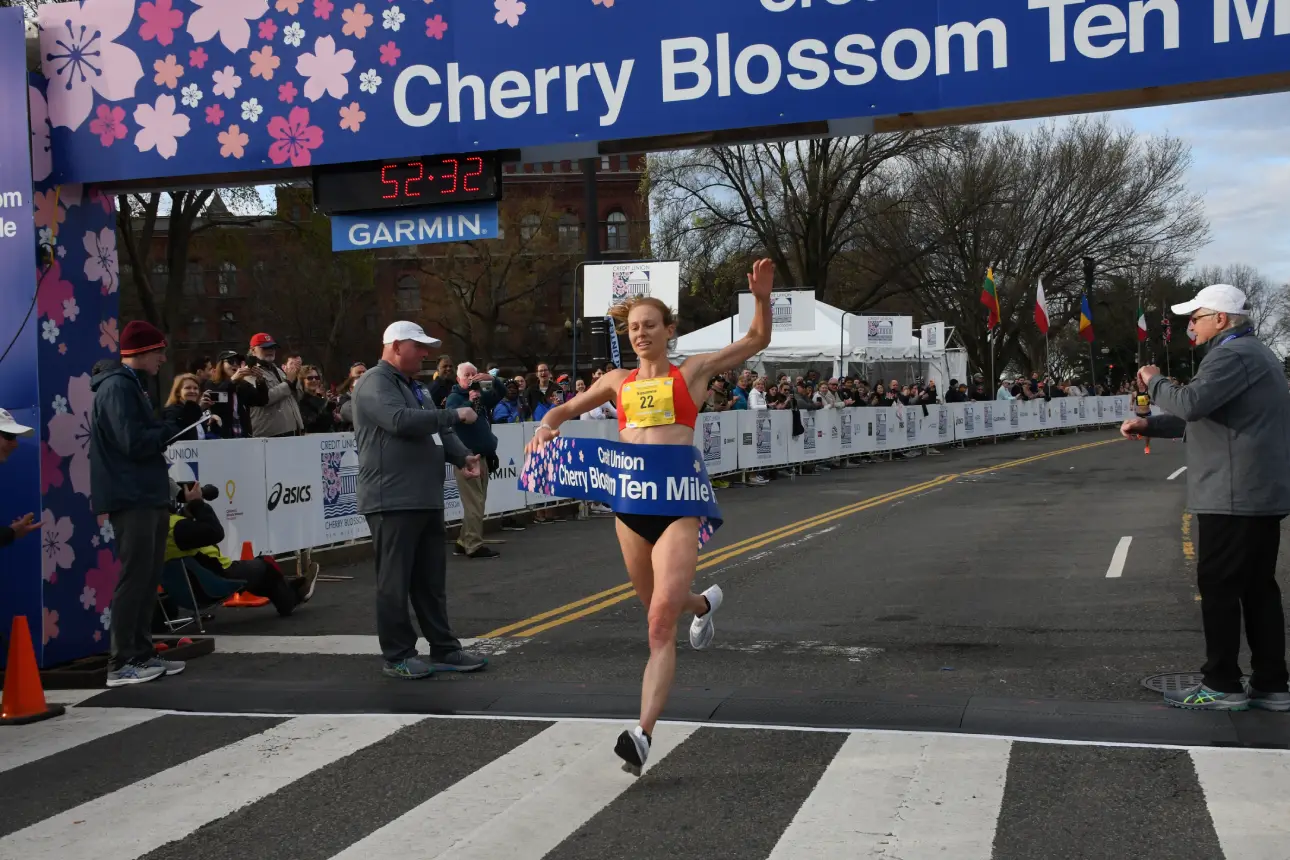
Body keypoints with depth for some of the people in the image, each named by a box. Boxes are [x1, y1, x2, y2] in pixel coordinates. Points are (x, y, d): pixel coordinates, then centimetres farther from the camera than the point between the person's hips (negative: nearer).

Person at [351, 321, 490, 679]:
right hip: (393, 501, -9)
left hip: (426, 499, 9)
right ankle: (398, 656, 5)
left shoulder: (414, 386, 22)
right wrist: (455, 415, -16)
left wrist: (462, 457, -1)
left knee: (431, 579, 13)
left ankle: (443, 649, 19)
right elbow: (401, 420, -24)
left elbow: (436, 429, 19)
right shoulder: (375, 383, -8)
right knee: (396, 581, -2)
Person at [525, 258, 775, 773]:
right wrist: (546, 427, 3)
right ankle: (704, 603, 57)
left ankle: (643, 734, -18)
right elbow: (566, 409, 26)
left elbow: (757, 341, 9)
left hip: (677, 503, -5)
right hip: (629, 504, 5)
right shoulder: (618, 382, 15)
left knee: (661, 625, -14)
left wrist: (761, 298, -9)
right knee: (657, 610, 22)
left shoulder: (692, 372, 6)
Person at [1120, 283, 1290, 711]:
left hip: (1233, 496, -10)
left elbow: (1191, 403, -28)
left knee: (1218, 587, -3)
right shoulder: (1252, 353, 21)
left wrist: (1155, 381, -8)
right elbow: (1206, 414, 25)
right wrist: (1151, 424, 15)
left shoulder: (1232, 355, -14)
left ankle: (1222, 685, 1)